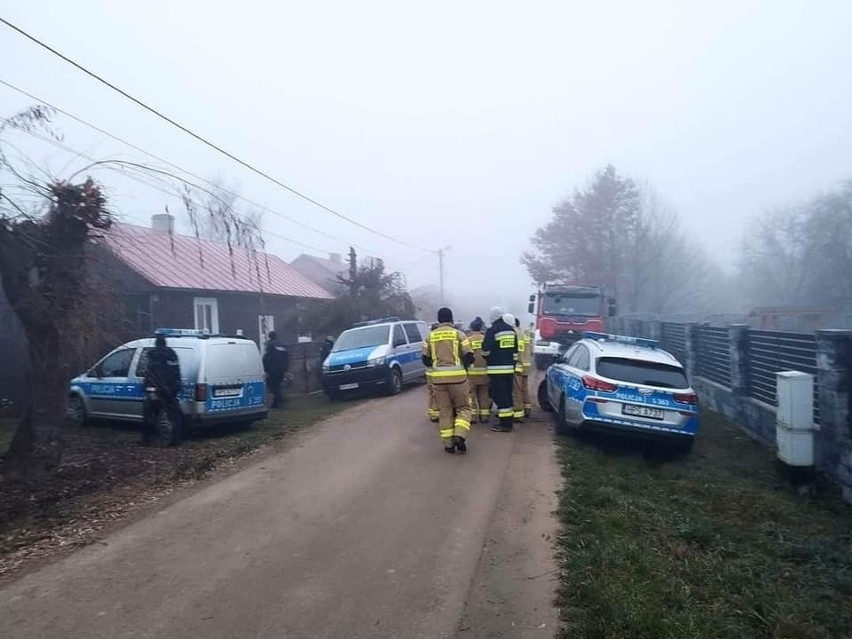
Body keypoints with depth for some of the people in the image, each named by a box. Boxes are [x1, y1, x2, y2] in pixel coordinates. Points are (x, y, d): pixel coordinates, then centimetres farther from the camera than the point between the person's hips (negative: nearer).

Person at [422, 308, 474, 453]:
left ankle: (448, 443, 10)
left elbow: (425, 359, 10)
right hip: (457, 376, -2)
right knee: (463, 408, 9)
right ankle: (459, 436, -10)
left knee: (444, 411, 10)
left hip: (438, 377, 2)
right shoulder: (458, 334, 1)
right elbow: (469, 357, -3)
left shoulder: (431, 336, 8)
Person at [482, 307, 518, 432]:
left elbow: (486, 350, -11)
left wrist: (486, 357, 11)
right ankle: (509, 419, 22)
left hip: (496, 369, -7)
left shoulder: (492, 331, -11)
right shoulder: (511, 330, 12)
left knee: (499, 395, -5)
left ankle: (505, 424, -7)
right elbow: (515, 350, 15)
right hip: (509, 368, 7)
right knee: (507, 395, 16)